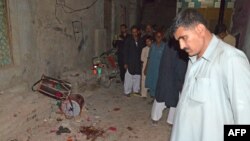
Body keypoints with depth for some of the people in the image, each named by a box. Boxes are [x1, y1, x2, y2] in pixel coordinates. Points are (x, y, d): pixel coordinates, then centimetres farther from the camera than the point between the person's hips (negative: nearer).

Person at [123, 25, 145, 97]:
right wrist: (125, 63, -8)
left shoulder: (141, 41, 7)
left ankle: (136, 90, 24)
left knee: (137, 77, 9)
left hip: (138, 62, 3)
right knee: (129, 77, 0)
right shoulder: (128, 40, 0)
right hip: (130, 62, -3)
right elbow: (125, 52, -3)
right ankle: (127, 91, 12)